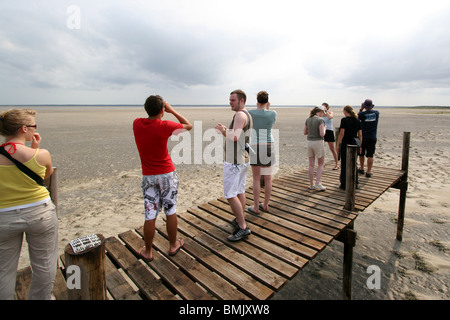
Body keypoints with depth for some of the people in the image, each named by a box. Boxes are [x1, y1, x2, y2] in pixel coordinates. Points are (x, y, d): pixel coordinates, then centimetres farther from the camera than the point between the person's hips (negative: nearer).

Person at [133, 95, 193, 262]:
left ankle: (147, 252, 25)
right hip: (167, 174, -3)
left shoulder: (137, 124, -4)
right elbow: (189, 126, 0)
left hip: (148, 176, 3)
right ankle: (173, 245, 30)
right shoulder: (164, 126, -15)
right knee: (171, 212, 13)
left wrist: (155, 110, 15)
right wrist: (172, 110, 5)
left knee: (150, 216, 10)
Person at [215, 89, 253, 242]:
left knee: (230, 195, -8)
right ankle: (239, 220, 29)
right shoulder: (247, 115, 16)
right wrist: (225, 130, 11)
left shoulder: (240, 115, -16)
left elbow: (235, 137, -29)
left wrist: (223, 130, -13)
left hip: (234, 162, -11)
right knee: (240, 191, 17)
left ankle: (243, 227, -2)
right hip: (243, 160, 11)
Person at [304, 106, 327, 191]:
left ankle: (311, 184, 16)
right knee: (321, 164, 8)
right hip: (318, 142, -5)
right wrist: (324, 128, 2)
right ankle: (317, 184, 1)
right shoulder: (320, 120, -13)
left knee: (311, 165, 10)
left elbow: (304, 132, 10)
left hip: (310, 142, 5)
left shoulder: (308, 120, 5)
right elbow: (322, 134, -18)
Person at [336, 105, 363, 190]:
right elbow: (360, 134, 7)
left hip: (345, 144, -5)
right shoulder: (357, 121, 6)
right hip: (354, 144, 5)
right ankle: (354, 183, 23)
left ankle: (344, 185, 10)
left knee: (344, 164, 4)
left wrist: (338, 144, -7)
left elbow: (341, 133, -14)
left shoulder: (344, 120, -10)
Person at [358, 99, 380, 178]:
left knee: (361, 153, 16)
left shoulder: (362, 114, -12)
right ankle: (368, 172, -1)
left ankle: (361, 169, 28)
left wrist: (361, 109, 12)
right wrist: (370, 109, 21)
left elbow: (357, 117, 10)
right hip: (372, 137, 2)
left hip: (363, 137, -1)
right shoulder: (376, 113, -2)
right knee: (370, 155, 1)